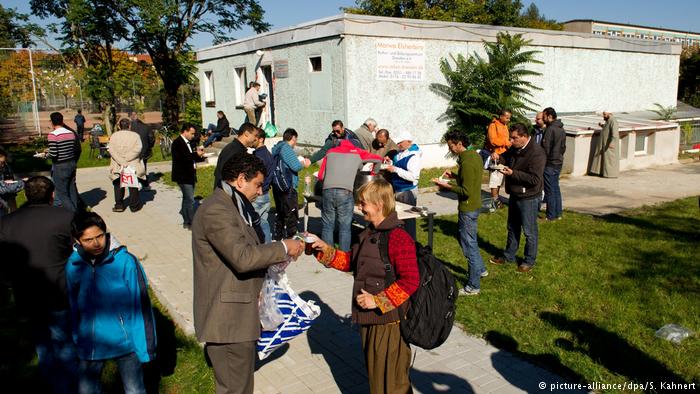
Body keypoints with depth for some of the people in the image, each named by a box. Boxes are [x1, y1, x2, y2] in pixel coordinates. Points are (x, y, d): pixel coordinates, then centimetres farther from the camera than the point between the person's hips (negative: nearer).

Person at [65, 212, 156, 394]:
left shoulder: (126, 261, -17)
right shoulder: (72, 266, -6)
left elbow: (141, 306, -13)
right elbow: (73, 307, 9)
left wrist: (146, 347, -11)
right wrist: (77, 339, 16)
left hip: (125, 343, -3)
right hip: (90, 346, 3)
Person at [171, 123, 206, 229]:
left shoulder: (188, 142, 14)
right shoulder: (177, 142, -13)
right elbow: (182, 157, -24)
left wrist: (200, 156, 0)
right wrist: (196, 154, -19)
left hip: (190, 175, 9)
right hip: (183, 176, -9)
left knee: (187, 198, 19)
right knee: (190, 199, -9)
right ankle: (190, 223, -3)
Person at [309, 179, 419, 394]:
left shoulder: (398, 238, -21)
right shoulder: (369, 233, 8)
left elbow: (410, 281, -23)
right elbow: (351, 262, 17)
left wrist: (378, 300, -22)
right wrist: (325, 250, 6)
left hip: (389, 320, -9)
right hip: (369, 318, 9)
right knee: (374, 371, 23)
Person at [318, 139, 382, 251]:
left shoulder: (331, 152, 21)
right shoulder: (357, 153, 18)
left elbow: (320, 176, 19)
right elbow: (379, 159, 30)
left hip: (328, 190, 2)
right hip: (345, 192, -2)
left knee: (327, 226, 10)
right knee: (345, 227, 4)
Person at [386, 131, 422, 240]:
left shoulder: (413, 156, -19)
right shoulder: (400, 153, 5)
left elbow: (414, 176, -29)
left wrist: (395, 169, -27)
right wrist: (390, 163, 2)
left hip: (407, 192, -9)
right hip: (397, 190, 9)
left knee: (408, 219, 2)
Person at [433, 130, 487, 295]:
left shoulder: (467, 162, -24)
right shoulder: (474, 154, 6)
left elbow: (466, 191, -25)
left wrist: (446, 186, -18)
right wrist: (454, 176, 10)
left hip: (468, 208, -10)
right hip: (474, 204, 10)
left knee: (469, 245, 0)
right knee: (470, 240, 25)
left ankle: (473, 286, 10)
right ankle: (480, 269, 41)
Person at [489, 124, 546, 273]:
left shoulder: (536, 153, -23)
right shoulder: (515, 149, 4)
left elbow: (535, 179, -27)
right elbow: (506, 155, 26)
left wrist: (513, 173, -28)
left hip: (528, 198, -9)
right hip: (514, 195, 9)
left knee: (529, 231, 6)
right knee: (512, 227, 20)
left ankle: (529, 260, 21)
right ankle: (508, 256, 35)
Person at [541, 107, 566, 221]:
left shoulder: (550, 129, -17)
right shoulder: (562, 129, 12)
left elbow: (545, 147, -18)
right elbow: (563, 147, 18)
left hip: (549, 164, -9)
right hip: (559, 163, 9)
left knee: (549, 190, -3)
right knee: (556, 188, 15)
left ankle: (550, 216, 1)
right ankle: (558, 213, 20)